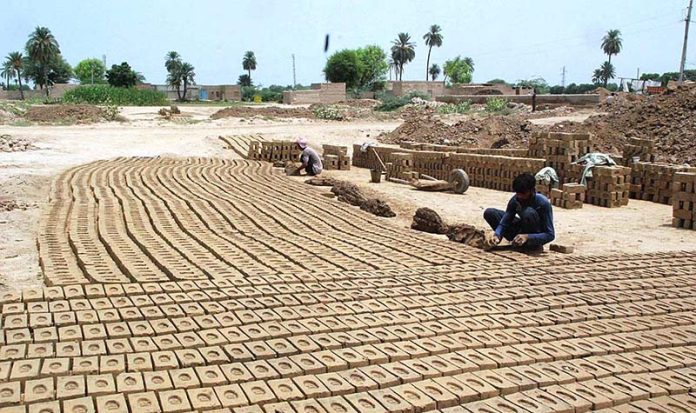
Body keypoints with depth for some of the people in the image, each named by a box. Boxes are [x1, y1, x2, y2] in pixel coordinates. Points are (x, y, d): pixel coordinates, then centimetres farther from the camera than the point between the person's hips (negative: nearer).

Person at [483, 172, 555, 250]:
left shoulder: (543, 203, -27)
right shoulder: (515, 200, -14)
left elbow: (550, 235, -28)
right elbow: (504, 223, -14)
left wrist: (528, 237, -42)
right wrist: (497, 235, -36)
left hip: (536, 237, -5)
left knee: (529, 212, -36)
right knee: (489, 213, -9)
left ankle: (534, 246, -14)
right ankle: (517, 241, -5)